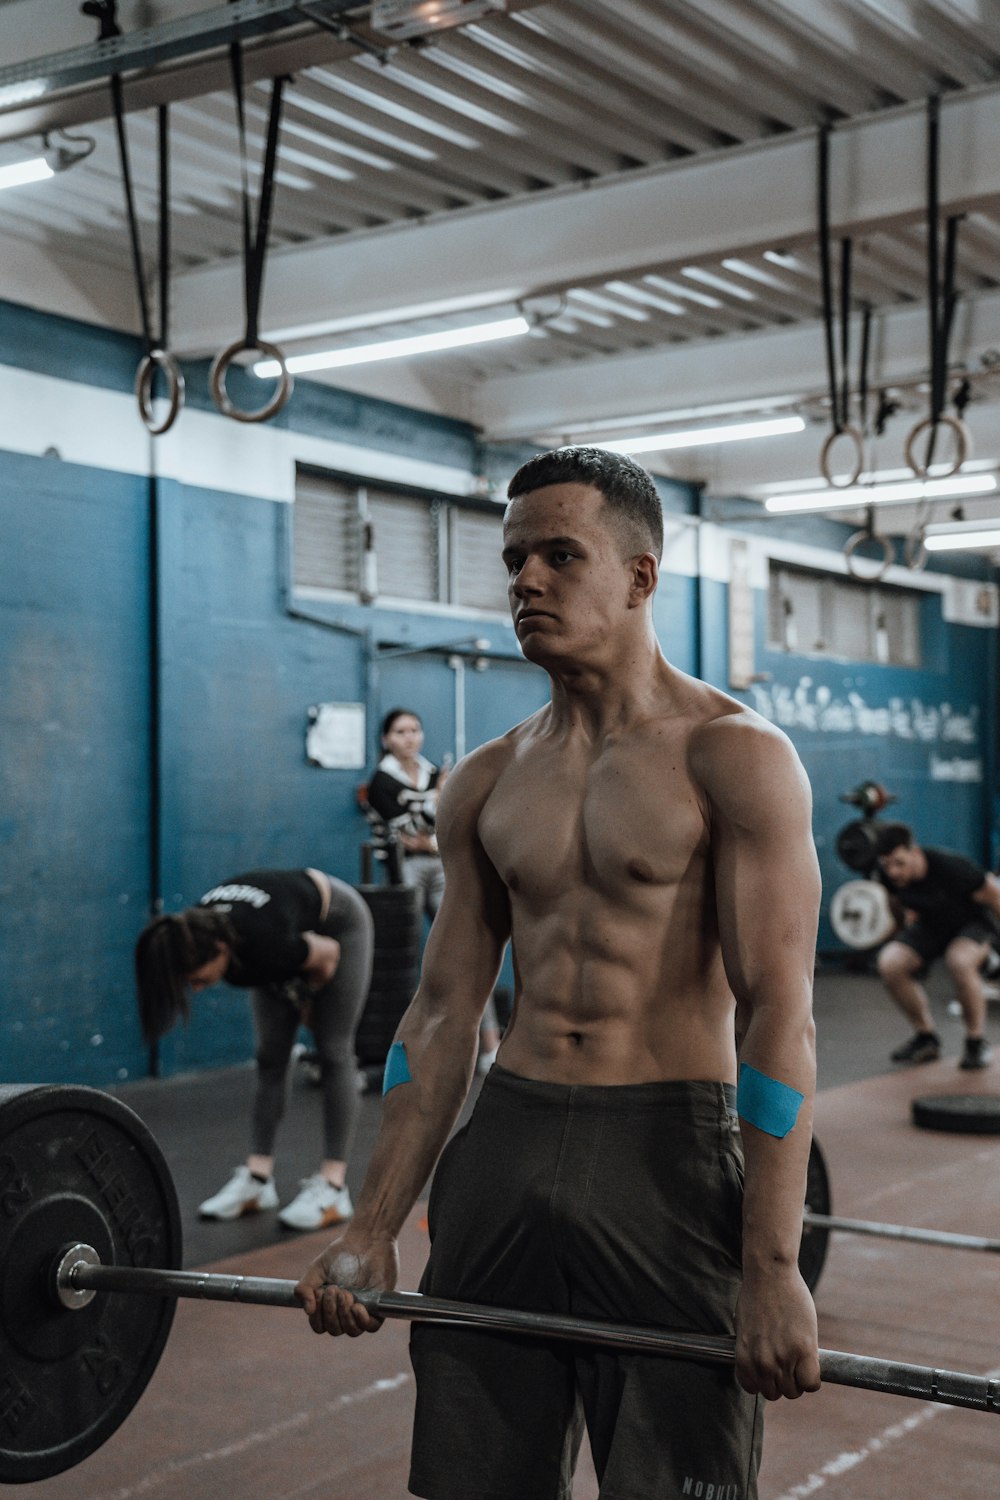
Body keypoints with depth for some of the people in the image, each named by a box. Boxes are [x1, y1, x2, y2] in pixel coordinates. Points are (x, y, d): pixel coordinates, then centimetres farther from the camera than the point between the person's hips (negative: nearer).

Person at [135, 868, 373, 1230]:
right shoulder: (197, 937, -27)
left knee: (333, 1052, -7)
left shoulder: (266, 943, -43)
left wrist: (306, 1001, -4)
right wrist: (295, 996, 1)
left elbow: (327, 955, -22)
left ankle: (333, 1187, -6)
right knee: (270, 1055, 1)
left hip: (338, 925, -6)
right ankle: (258, 1177, 4)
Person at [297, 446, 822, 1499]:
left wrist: (774, 1269, -18)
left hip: (669, 1151, -5)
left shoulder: (733, 757, -6)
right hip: (505, 1145, 5)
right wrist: (373, 1228, 7)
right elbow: (443, 1013, 11)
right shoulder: (484, 784, 10)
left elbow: (777, 1013, -13)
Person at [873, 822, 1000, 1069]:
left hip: (973, 922, -5)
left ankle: (977, 1042, -15)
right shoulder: (889, 874, -19)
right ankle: (926, 1038, -2)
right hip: (930, 925, 5)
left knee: (959, 961, -38)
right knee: (890, 963, -22)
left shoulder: (950, 868, -35)